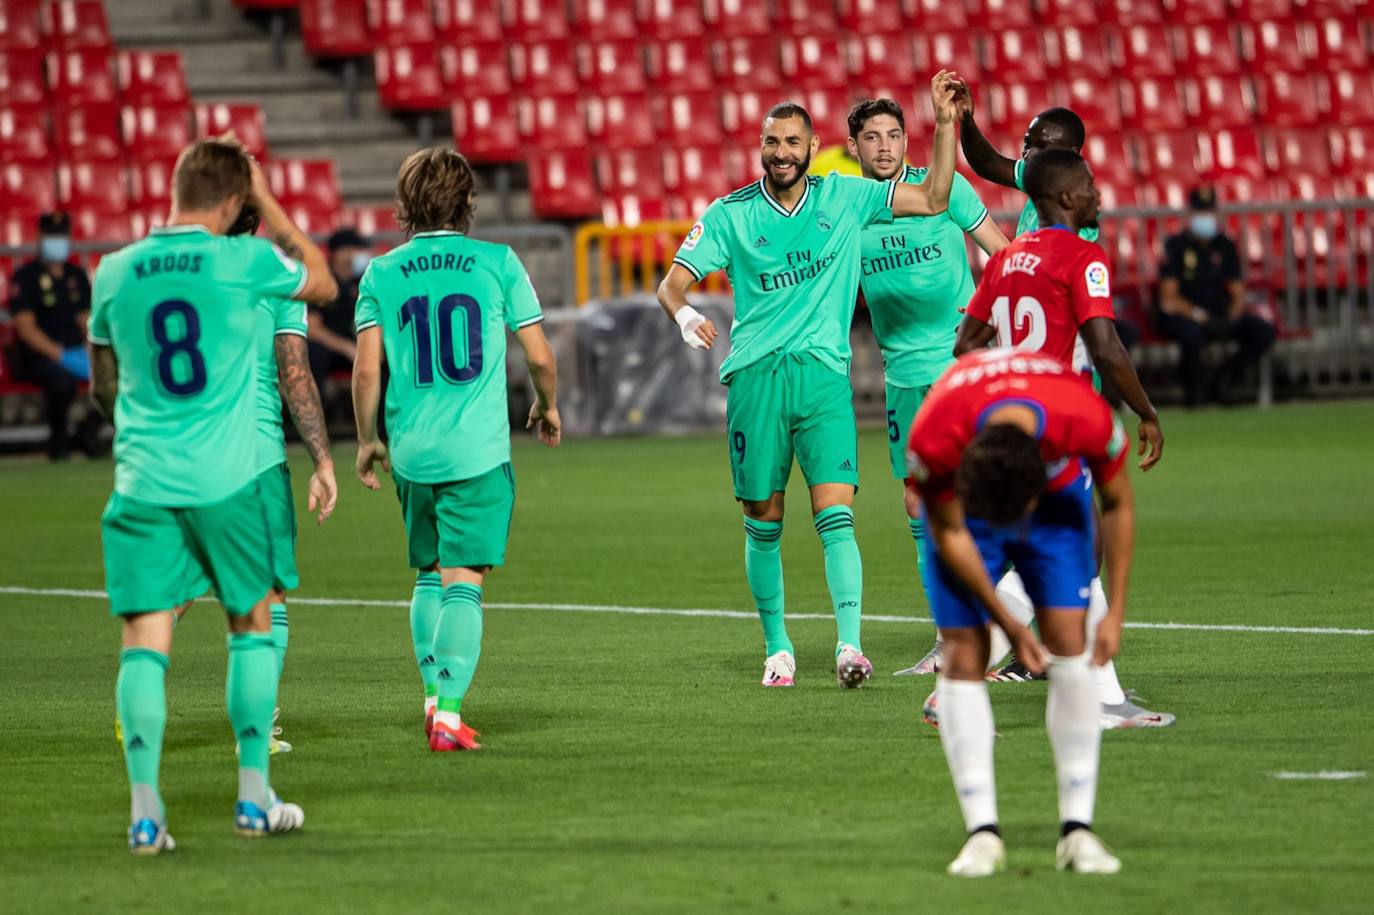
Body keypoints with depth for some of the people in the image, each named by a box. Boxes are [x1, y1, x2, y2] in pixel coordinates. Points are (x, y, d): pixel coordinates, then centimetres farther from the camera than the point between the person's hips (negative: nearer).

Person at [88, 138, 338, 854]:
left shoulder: (114, 273, 3)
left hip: (142, 484, 1)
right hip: (225, 481, -1)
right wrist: (267, 202, 19)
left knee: (145, 642, 0)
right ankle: (254, 797, 16)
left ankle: (145, 807, -11)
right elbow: (323, 283, 16)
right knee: (252, 625, 15)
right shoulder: (245, 261, -5)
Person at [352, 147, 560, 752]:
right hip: (478, 451, -2)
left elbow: (367, 370, -1)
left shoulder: (382, 273, 2)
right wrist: (547, 406, 23)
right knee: (463, 583, -4)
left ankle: (434, 697, 17)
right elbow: (538, 356, 3)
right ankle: (448, 714, -13)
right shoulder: (497, 263, -1)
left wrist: (367, 441, 14)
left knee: (429, 576, 20)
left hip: (411, 452, 2)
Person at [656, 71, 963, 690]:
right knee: (763, 522, 4)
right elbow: (672, 283, 1)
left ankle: (849, 645, -20)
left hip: (823, 372, 0)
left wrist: (945, 123, -2)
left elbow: (933, 200, 8)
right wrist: (685, 315, -22)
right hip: (754, 377, 0)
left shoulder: (845, 197, 8)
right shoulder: (731, 215, 5)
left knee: (835, 514, -13)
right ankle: (777, 649, 17)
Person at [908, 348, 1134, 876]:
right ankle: (982, 832, -7)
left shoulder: (1088, 421, -38)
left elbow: (1117, 505, -15)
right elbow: (950, 533, -19)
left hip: (1060, 489, 1)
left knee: (1070, 642, -11)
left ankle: (1077, 830, -8)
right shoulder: (933, 440, -39)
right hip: (960, 496, 0)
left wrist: (1116, 610, -13)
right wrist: (1007, 622, -14)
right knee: (964, 655, -11)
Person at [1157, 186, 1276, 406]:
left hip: (1222, 315, 5)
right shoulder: (1176, 246, -1)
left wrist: (1231, 317, -10)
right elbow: (1168, 299, -8)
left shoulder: (1225, 246, 13)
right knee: (1191, 334, -40)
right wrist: (1198, 314, -22)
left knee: (1265, 332, -18)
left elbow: (1238, 294, 12)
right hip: (1183, 315, -5)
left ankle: (1221, 383, -7)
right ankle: (1193, 388, -11)